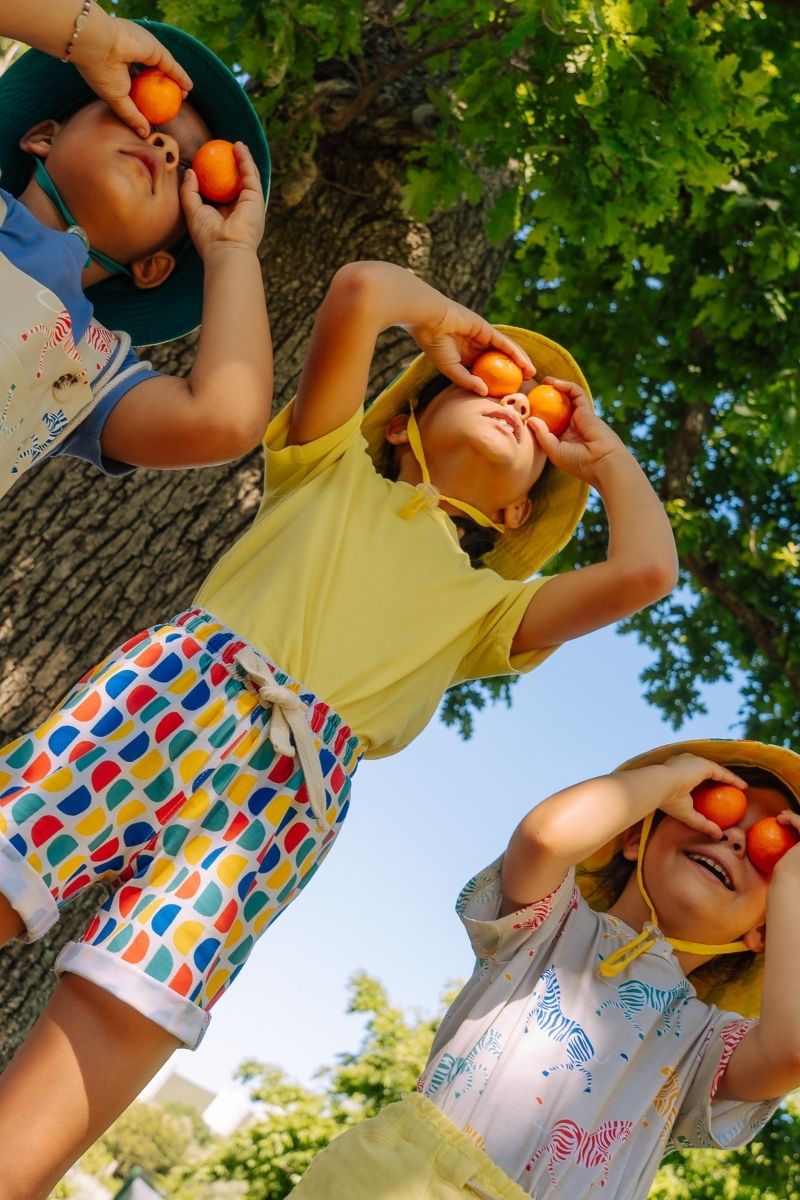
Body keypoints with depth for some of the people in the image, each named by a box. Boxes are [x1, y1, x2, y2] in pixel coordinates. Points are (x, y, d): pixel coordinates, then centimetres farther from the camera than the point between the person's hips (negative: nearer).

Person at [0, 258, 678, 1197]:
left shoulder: (483, 605, 31)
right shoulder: (334, 466, 27)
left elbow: (646, 569, 19)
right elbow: (360, 288, 14)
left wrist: (601, 453, 33)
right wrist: (445, 322, 33)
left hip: (292, 778, 1)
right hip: (179, 682, 0)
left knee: (128, 1013, -16)